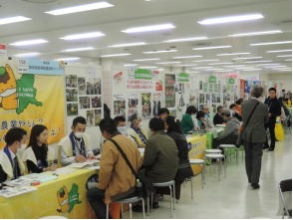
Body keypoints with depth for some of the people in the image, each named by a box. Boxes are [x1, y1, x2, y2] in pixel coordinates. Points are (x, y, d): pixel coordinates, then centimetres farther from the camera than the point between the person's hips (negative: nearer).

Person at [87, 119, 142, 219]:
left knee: (91, 194, 14)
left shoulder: (110, 144, -20)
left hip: (119, 189, -8)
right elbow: (139, 163, 12)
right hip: (131, 186, 8)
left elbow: (105, 169, -26)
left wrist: (101, 186, -10)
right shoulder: (129, 141, 5)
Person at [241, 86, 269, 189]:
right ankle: (254, 182, 3)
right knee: (257, 158, 4)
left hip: (246, 134, 3)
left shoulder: (244, 104, -7)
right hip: (258, 135, -3)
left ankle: (250, 178, 28)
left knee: (248, 157, 16)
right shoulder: (263, 107, -14)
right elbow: (266, 120, 2)